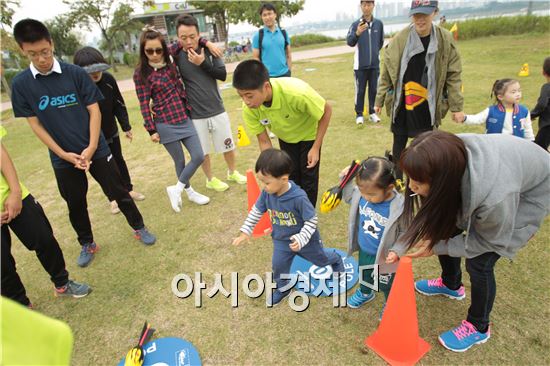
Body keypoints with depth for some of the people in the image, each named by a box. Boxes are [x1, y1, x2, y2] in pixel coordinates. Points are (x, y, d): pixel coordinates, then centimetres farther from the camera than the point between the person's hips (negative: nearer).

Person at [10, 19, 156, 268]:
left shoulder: (75, 73, -7)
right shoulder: (20, 84, -4)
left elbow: (94, 110, -6)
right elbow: (34, 124, -2)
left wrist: (91, 148, -13)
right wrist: (63, 154, -10)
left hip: (96, 150, -1)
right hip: (62, 158, 2)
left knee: (119, 193, 6)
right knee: (75, 204, 14)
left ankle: (139, 228, 27)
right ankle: (87, 244, 34)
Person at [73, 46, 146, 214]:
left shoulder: (108, 79, -13)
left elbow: (119, 104, -2)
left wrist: (126, 127, 3)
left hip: (111, 132, 3)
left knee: (119, 161, 18)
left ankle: (129, 190, 36)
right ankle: (113, 198, 26)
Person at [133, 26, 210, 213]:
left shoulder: (170, 63, 6)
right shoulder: (141, 73, -6)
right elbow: (144, 104, -6)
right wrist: (152, 130, -8)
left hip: (185, 119, 5)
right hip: (165, 125, -5)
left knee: (199, 156, 3)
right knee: (180, 161, 6)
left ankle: (176, 189, 20)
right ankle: (189, 191, 30)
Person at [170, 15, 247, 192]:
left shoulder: (208, 50, -3)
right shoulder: (176, 56, -8)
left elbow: (223, 74, -8)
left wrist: (203, 63, -18)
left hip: (217, 110, 2)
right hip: (195, 115, -2)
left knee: (228, 145, 15)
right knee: (203, 152, 11)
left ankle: (232, 172, 40)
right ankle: (210, 180, 34)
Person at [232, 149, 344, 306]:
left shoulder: (298, 197, -38)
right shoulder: (266, 193, -20)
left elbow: (312, 219, -27)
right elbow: (256, 211, -4)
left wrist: (301, 238, -34)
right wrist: (245, 231, -3)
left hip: (305, 238, -3)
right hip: (281, 240, 4)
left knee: (321, 258, 23)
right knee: (278, 265, 11)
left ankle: (336, 260, 57)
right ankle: (282, 288, 40)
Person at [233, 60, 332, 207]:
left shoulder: (296, 92, -43)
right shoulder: (249, 109, -30)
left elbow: (327, 110, -25)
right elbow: (264, 141, -15)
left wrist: (316, 148, -21)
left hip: (309, 135, -3)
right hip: (286, 138, 3)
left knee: (308, 179, 1)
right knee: (290, 179, 7)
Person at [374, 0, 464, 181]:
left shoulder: (446, 40, -5)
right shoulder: (399, 39, -7)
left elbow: (453, 76, -1)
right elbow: (386, 73, 0)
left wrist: (456, 107, -2)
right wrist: (379, 101, 3)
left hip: (428, 107, 0)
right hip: (401, 105, 0)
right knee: (399, 145, 12)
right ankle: (397, 182, 30)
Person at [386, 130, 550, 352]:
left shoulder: (494, 197, -45)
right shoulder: (443, 163, -32)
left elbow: (491, 239, -24)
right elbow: (431, 210, -16)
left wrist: (435, 247, -23)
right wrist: (403, 245, -24)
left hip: (531, 191, -5)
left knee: (479, 262, -9)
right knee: (446, 230, 6)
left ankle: (478, 327, 18)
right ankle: (451, 284, 37)